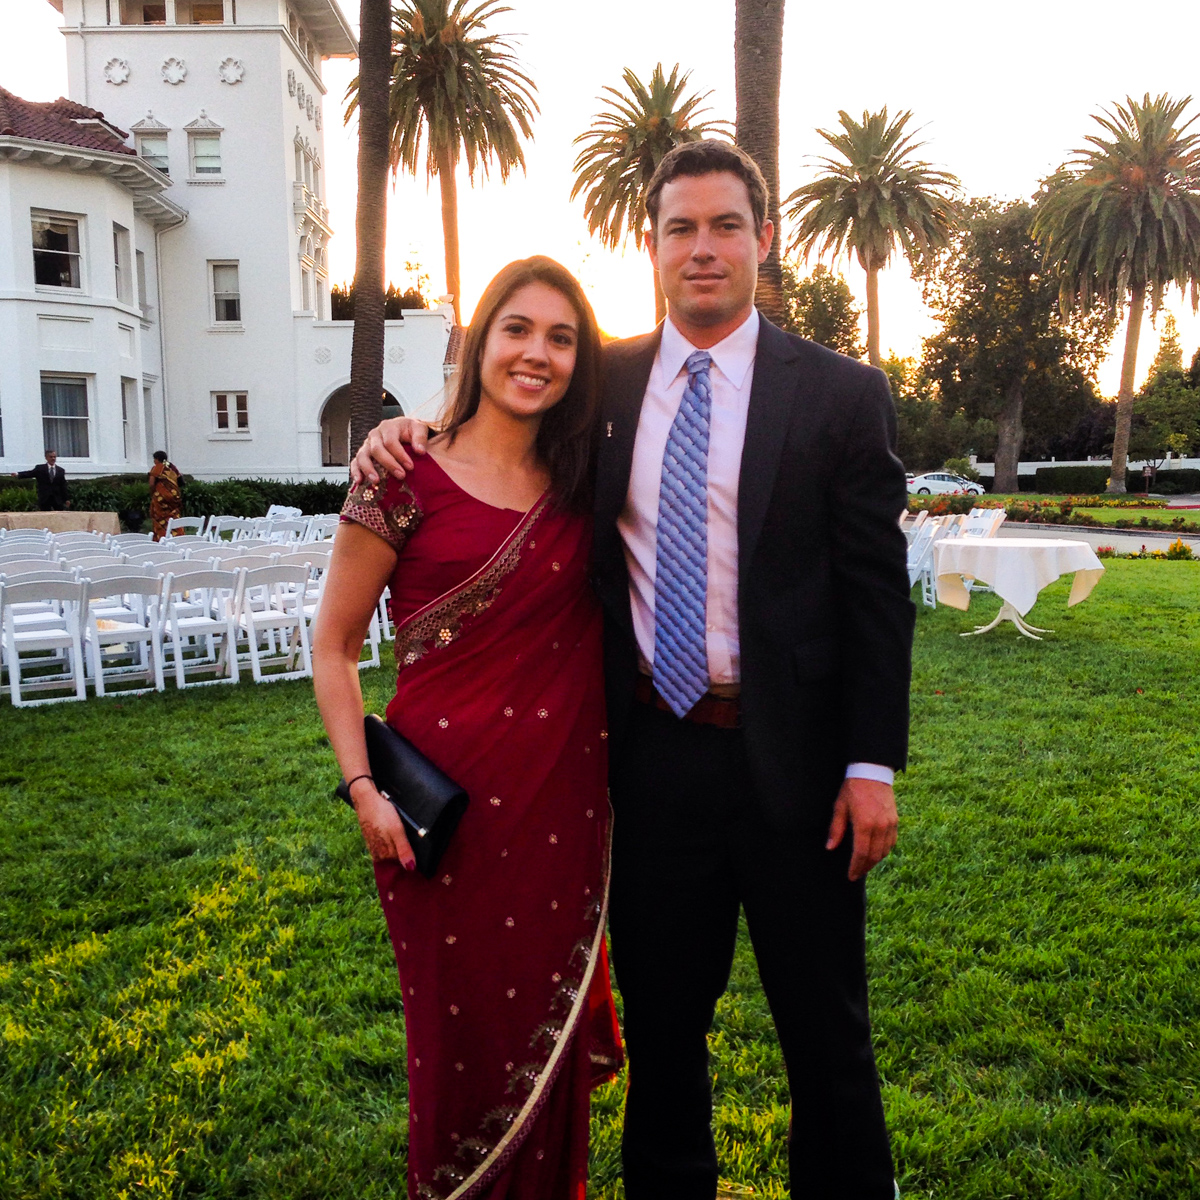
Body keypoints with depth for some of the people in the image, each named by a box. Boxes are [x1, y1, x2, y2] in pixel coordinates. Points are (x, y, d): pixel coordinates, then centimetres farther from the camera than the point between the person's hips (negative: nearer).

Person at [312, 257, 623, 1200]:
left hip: (563, 797, 4)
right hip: (446, 793, -4)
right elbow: (334, 646, -2)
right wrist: (363, 787, -10)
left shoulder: (581, 487, 6)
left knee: (549, 1020, 16)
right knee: (462, 1024, 11)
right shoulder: (409, 480, -7)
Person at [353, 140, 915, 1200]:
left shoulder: (841, 395, -3)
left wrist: (872, 765, -8)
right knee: (661, 1017, 18)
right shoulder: (605, 380, 5)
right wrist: (411, 432, -1)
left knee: (824, 1024, 13)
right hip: (654, 747, 3)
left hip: (790, 755, -2)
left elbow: (878, 590, -4)